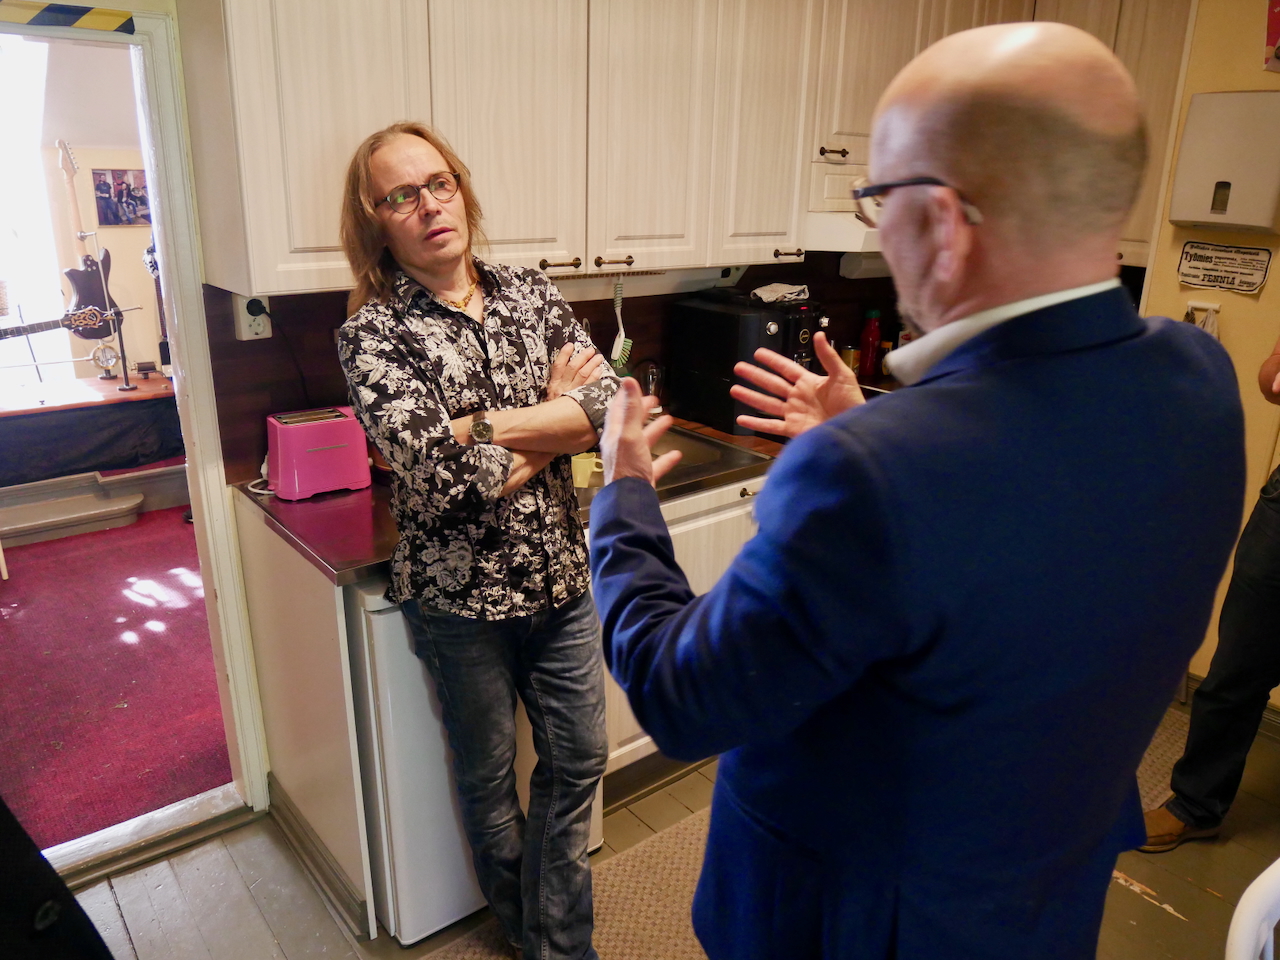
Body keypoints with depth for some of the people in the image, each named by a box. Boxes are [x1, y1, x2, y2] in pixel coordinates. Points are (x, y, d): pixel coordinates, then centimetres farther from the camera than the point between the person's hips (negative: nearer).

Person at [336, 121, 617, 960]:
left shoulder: (529, 293, 1)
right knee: (489, 778, 17)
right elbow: (435, 466, -25)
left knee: (578, 760, 16)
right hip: (462, 594, -3)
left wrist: (484, 430, -20)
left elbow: (612, 403, -10)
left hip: (563, 576, 4)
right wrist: (555, 415, -14)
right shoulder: (373, 332, -11)